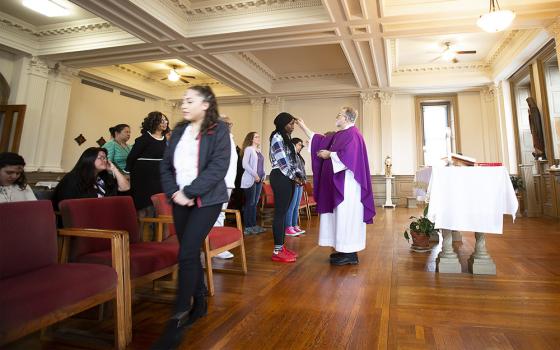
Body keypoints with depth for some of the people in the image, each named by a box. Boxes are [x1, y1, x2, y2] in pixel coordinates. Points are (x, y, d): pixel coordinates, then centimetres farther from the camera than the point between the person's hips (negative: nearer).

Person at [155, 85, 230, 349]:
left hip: (206, 200, -5)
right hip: (180, 201, 6)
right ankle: (199, 303, 30)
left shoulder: (219, 130, -6)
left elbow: (218, 168, -16)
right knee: (191, 252, 12)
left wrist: (189, 192, -19)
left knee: (186, 254, -11)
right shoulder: (179, 131, 11)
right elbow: (166, 165, 9)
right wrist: (173, 192, -8)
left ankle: (177, 321, 1)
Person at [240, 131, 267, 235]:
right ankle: (248, 227, -2)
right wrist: (255, 175, -14)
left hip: (259, 180, 8)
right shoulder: (248, 149, -5)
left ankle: (254, 225, 15)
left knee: (255, 203, 10)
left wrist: (262, 176, 6)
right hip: (250, 179, -7)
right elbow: (245, 164, -14)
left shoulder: (258, 151, 18)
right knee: (249, 203, -6)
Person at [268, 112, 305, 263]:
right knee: (280, 213, -8)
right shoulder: (277, 137, -8)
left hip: (287, 178, 10)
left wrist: (299, 175, 6)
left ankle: (281, 246, 16)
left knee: (283, 212, 10)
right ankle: (277, 251, -3)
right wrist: (294, 177, -8)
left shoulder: (285, 138, 21)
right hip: (281, 177, -9)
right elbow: (282, 161, -15)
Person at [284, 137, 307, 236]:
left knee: (296, 206, 11)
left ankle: (295, 225, 17)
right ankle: (288, 228, -5)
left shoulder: (299, 156, 22)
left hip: (300, 184, 9)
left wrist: (303, 180, 12)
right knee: (291, 205, -9)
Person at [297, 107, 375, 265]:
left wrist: (329, 154, -9)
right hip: (338, 183, 10)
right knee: (341, 215, 12)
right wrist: (303, 127, 25)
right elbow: (320, 140, 23)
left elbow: (347, 156, -24)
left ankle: (350, 254, 1)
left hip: (347, 183, -10)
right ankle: (345, 250, 20)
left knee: (347, 215, -6)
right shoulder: (339, 135, 17)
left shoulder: (353, 134, -12)